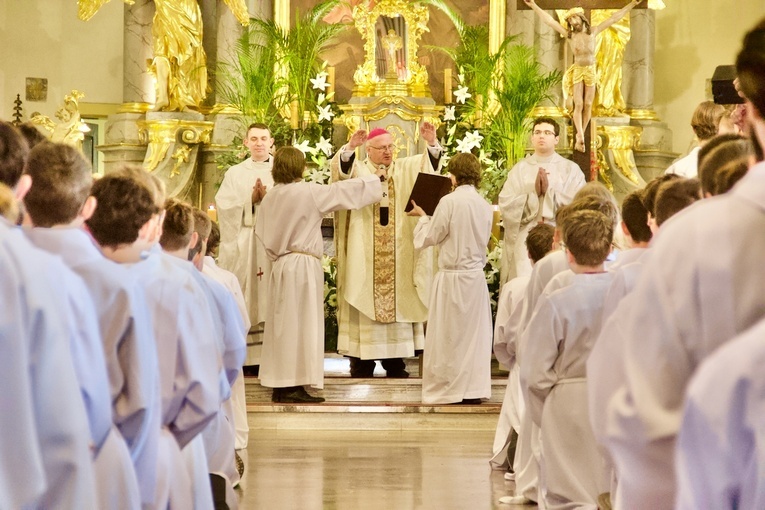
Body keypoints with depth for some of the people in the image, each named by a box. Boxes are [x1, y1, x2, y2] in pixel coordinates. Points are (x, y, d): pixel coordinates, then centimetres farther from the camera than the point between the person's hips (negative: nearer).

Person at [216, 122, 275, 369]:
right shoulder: (235, 173, 10)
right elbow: (224, 206, -1)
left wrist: (268, 198, -16)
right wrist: (251, 200, -12)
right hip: (243, 243, 0)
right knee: (245, 300, -4)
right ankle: (246, 357, -2)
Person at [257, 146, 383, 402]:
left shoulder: (270, 197, 6)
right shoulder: (310, 192, -11)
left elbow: (262, 232, 10)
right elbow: (345, 190, -3)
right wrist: (374, 178, 12)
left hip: (281, 265, 7)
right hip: (304, 264, -7)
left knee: (283, 323, 10)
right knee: (302, 323, -4)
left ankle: (280, 385, 12)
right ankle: (294, 386, -6)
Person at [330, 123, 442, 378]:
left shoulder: (406, 169, 13)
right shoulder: (358, 170, 5)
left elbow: (430, 163, 0)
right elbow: (340, 168, -14)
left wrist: (432, 143, -19)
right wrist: (350, 147, -33)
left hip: (398, 255, 3)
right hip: (364, 255, -3)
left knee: (398, 300, 4)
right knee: (365, 299, -5)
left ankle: (395, 361, 10)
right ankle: (362, 363, -3)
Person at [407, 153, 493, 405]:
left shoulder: (449, 202, -14)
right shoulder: (484, 204, 2)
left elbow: (429, 237, -6)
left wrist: (422, 217, 13)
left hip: (452, 276, -5)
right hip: (476, 276, 5)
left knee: (450, 335, 5)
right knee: (475, 334, 10)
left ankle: (450, 388, 10)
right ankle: (473, 388, 13)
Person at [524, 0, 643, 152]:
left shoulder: (593, 31, -3)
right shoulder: (569, 35, -6)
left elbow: (614, 18, -1)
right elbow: (549, 20, -9)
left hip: (591, 70, 1)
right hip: (577, 71, -1)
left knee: (588, 105, 1)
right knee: (578, 105, -10)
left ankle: (580, 136, 8)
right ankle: (580, 136, -17)